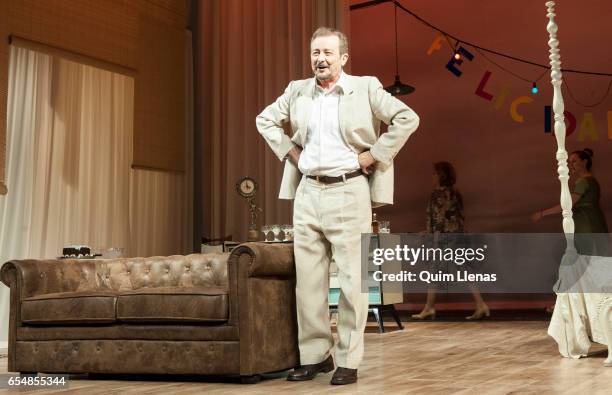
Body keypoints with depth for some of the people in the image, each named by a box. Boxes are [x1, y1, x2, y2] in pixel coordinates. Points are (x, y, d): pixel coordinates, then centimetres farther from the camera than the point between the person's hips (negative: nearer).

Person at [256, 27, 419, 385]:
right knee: (308, 279, 5)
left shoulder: (366, 88, 0)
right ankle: (315, 355, 16)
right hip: (308, 193, 4)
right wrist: (289, 152, 10)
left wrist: (372, 156, -8)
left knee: (352, 280, -2)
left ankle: (349, 361, 6)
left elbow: (408, 118, -4)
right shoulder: (297, 91, 11)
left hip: (348, 192, -4)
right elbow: (266, 120, 24)